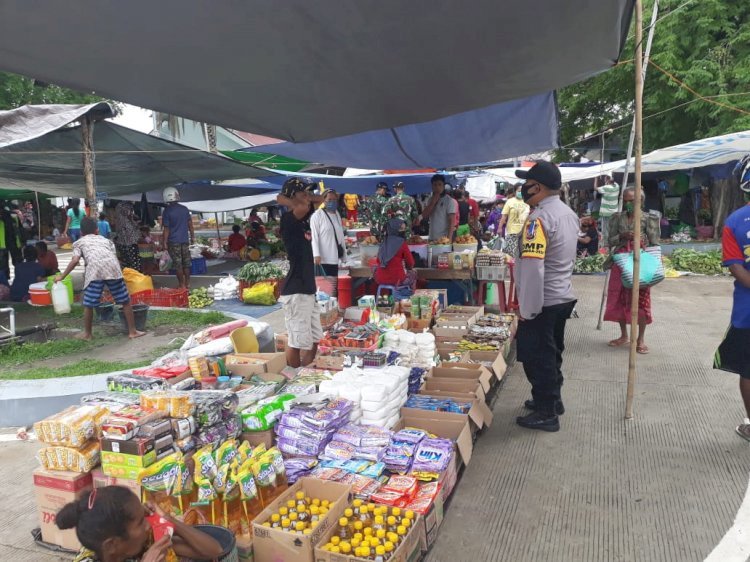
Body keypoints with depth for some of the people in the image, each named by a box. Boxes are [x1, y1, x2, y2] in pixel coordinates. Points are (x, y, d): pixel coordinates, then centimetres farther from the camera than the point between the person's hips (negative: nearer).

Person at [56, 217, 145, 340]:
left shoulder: (79, 242, 27)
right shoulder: (106, 239, 34)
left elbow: (75, 261, 10)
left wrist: (61, 276, 18)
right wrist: (117, 273, 33)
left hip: (95, 269, -2)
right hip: (112, 267, 2)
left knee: (88, 304, 13)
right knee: (126, 301, 12)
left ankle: (87, 333, 24)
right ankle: (132, 331, 16)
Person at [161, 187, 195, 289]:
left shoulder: (167, 211, -10)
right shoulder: (184, 209, 2)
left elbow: (166, 229, -10)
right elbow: (190, 223, 8)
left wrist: (164, 242, -4)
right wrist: (192, 236, 17)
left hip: (174, 241, -4)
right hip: (185, 240, 4)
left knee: (178, 264, 2)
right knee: (186, 262, 11)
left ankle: (182, 285, 5)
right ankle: (188, 283, 16)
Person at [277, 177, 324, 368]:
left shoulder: (303, 218, 12)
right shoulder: (288, 220, -13)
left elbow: (319, 200, 24)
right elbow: (303, 207, -30)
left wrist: (307, 196, 7)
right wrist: (286, 200, -11)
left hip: (307, 289, 10)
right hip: (295, 292, -9)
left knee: (314, 339, 17)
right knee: (297, 341, -3)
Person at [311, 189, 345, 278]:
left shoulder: (337, 214, 15)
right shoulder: (317, 215, -6)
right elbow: (314, 236, -12)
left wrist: (344, 250, 15)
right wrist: (316, 254, -19)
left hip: (335, 255, 7)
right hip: (323, 257, -7)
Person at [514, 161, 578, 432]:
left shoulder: (539, 219, -22)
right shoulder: (568, 213, 8)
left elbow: (532, 267, -26)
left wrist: (527, 309, -21)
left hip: (543, 301, -9)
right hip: (564, 296, 9)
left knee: (537, 358, 4)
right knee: (552, 353, 22)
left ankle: (546, 414, 15)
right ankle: (552, 399, 36)